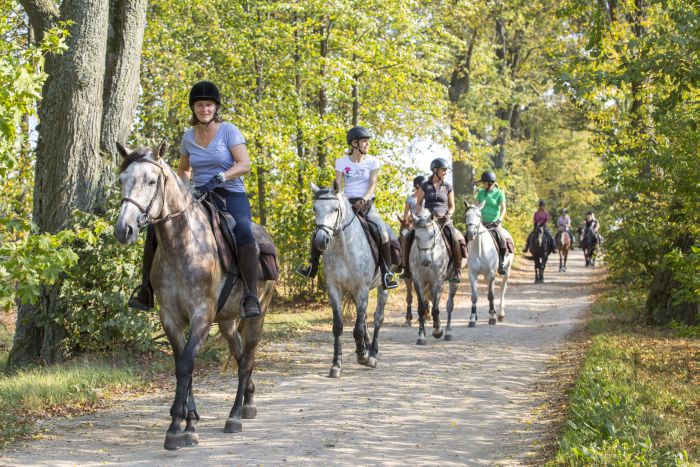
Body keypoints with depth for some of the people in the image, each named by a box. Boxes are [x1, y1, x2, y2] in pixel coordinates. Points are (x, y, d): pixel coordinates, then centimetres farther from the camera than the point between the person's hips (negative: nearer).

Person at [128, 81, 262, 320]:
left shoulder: (229, 130, -4)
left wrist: (217, 179, -27)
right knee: (156, 228, -13)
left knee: (243, 232, -36)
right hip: (199, 197, 5)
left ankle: (251, 296, -35)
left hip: (230, 194, -5)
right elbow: (183, 170, 24)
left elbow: (244, 165, -14)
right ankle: (147, 289, -5)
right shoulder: (188, 136, 10)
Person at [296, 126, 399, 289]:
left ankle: (387, 272, -16)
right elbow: (339, 186, -1)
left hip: (366, 204, -1)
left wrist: (362, 201, -23)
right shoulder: (341, 162, 4)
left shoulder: (373, 162, 3)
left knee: (383, 232, -27)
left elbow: (373, 185, -7)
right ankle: (312, 265, 3)